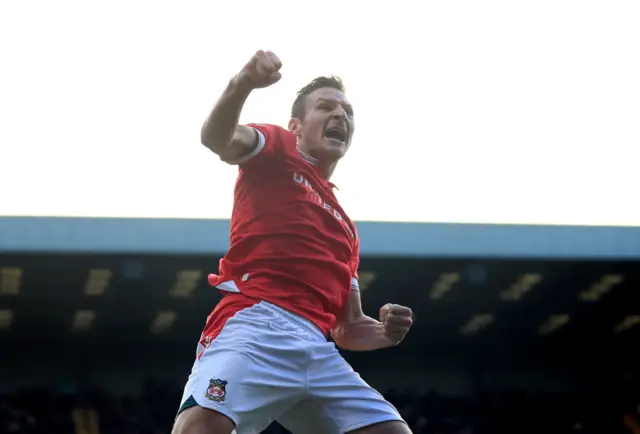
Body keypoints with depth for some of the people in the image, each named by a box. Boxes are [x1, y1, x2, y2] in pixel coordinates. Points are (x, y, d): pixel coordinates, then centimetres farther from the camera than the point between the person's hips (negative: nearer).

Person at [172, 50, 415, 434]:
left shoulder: (346, 226, 33)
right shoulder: (276, 149, 18)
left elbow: (348, 328, 33)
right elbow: (217, 138, -6)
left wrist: (383, 332, 9)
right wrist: (243, 84, -27)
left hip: (317, 347, 7)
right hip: (255, 322, -7)